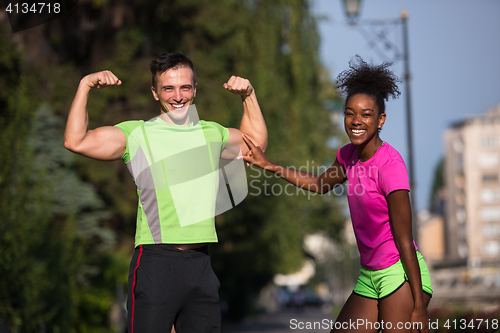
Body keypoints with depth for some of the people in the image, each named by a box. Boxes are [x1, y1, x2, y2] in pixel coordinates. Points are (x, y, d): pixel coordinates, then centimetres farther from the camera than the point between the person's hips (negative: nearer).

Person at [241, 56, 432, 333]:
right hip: (370, 277, 8)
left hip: (401, 275, -8)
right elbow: (320, 184, 30)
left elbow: (404, 240, -17)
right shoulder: (349, 156, 7)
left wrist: (418, 306, -16)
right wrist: (268, 165, 26)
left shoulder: (390, 164, -16)